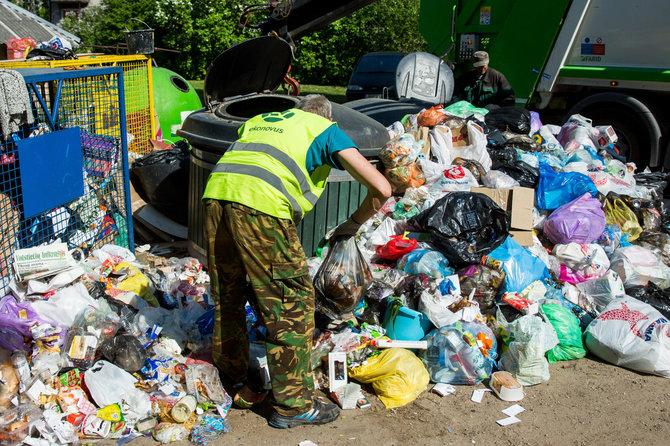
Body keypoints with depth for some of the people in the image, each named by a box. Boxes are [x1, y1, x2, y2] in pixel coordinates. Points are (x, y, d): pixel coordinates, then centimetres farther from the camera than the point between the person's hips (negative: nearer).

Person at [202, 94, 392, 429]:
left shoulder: (258, 120, 35)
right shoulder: (328, 131, 18)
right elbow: (381, 189, 9)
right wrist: (353, 224, 24)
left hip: (215, 192, 7)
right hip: (260, 206, -6)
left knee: (227, 297, 22)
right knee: (292, 304, 5)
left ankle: (230, 381, 38)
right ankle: (293, 404, 14)